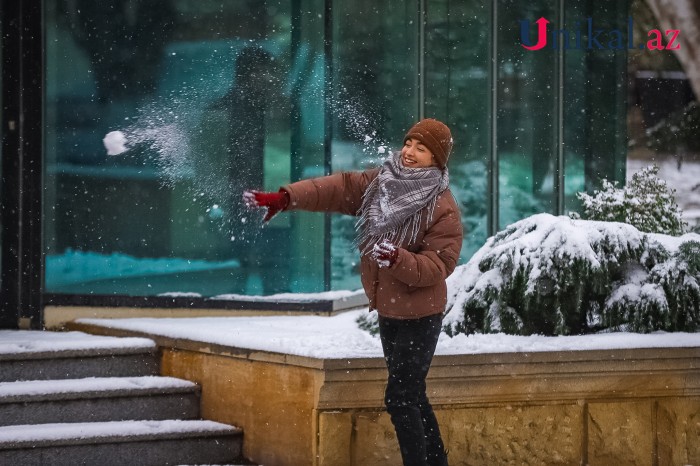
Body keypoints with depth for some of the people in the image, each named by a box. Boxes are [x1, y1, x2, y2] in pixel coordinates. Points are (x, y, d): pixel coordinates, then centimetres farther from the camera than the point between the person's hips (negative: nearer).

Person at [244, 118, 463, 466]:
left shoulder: (443, 211, -19)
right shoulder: (379, 182, 2)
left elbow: (436, 267, -24)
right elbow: (337, 189, -7)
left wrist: (397, 259, -41)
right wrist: (284, 198, -18)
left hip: (419, 316, -8)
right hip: (388, 310, 8)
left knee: (399, 398, -10)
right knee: (412, 397, 17)